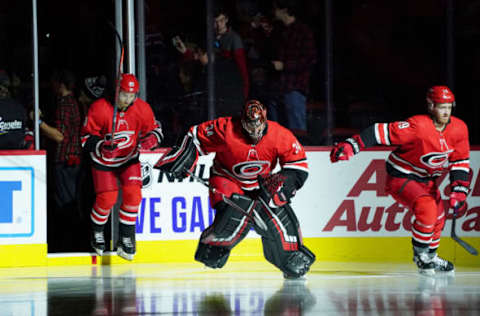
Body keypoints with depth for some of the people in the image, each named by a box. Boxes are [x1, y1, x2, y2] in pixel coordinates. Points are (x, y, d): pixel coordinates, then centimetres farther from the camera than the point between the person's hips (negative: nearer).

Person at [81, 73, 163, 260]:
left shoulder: (142, 109, -14)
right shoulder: (99, 108, -23)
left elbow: (154, 129, 1)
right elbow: (86, 137, -15)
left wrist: (151, 139, -22)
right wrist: (101, 146, -33)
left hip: (129, 159, 2)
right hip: (103, 161, -2)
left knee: (133, 194, -14)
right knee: (106, 199, -8)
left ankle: (126, 238, 0)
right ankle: (97, 233, 21)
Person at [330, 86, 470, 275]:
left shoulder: (459, 128, -8)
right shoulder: (418, 126, -30)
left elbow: (460, 161, 3)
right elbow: (383, 133, -32)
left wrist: (459, 190, -6)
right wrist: (351, 145, -41)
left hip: (426, 179, 8)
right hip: (401, 179, -8)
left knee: (438, 217, 16)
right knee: (427, 209, -26)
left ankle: (431, 257, 38)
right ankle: (420, 255, -8)